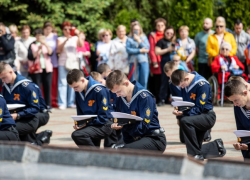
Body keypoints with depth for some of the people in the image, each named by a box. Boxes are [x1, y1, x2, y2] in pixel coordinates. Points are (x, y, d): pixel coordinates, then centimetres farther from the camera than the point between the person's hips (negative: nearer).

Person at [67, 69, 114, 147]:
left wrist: (86, 123, -21)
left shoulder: (99, 90, -19)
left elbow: (103, 117, -17)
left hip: (104, 125, -9)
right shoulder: (78, 92, 5)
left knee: (77, 135, -28)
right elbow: (80, 113, 15)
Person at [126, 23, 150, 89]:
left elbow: (147, 48, 1)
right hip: (133, 61, -2)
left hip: (143, 61, 2)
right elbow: (128, 50, -6)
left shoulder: (144, 37, 14)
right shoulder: (129, 39, 7)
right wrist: (140, 50, -6)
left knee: (144, 82, -1)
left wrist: (139, 41, -4)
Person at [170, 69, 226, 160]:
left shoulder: (202, 84, -21)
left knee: (185, 121, -34)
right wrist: (178, 110, -10)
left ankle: (196, 155, -28)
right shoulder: (184, 84, 1)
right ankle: (216, 146, 30)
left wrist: (183, 113, -29)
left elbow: (199, 108, -22)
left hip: (207, 117, -8)